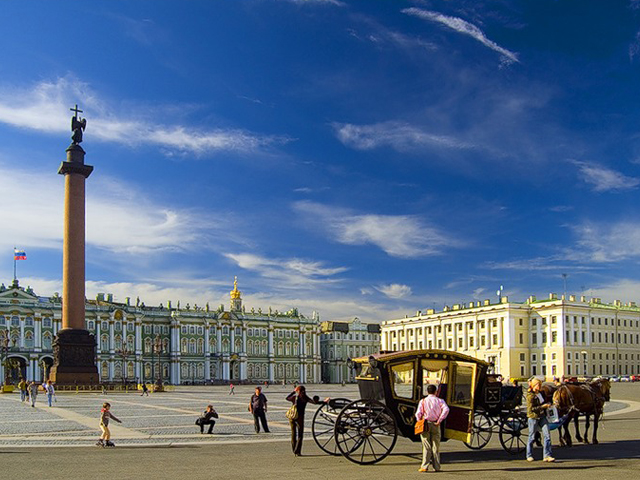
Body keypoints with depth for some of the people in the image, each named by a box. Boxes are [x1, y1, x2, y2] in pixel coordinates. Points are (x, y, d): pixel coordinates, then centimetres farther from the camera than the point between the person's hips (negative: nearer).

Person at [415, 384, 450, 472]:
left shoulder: (423, 401, 3)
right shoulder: (439, 401, 4)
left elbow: (418, 413, -8)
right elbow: (446, 409, -14)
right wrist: (439, 421, -11)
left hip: (425, 424, 0)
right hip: (435, 425, 1)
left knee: (426, 447, 2)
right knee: (436, 447, 8)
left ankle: (424, 466, -3)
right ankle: (436, 467, 10)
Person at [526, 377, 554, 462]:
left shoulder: (540, 393, 11)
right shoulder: (530, 396, -14)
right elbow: (531, 409, -20)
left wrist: (547, 405, 10)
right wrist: (543, 406, -20)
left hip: (542, 417, 7)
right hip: (533, 417, -7)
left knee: (547, 435, -4)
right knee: (532, 437, 4)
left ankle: (547, 455, -2)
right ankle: (529, 456, 19)